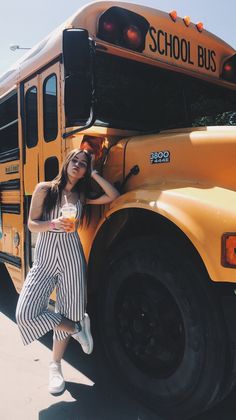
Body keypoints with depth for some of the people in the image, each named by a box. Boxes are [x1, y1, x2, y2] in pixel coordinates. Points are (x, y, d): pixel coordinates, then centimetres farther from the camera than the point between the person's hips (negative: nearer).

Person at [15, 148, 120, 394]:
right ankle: (77, 328, 8)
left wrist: (94, 174, 0)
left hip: (71, 257, 1)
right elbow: (31, 224, -1)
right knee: (26, 313, -14)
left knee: (66, 312, 6)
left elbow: (113, 196, -4)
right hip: (44, 259, 0)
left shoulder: (82, 196, 7)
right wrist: (53, 224, -20)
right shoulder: (44, 189, 2)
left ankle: (55, 366, 28)